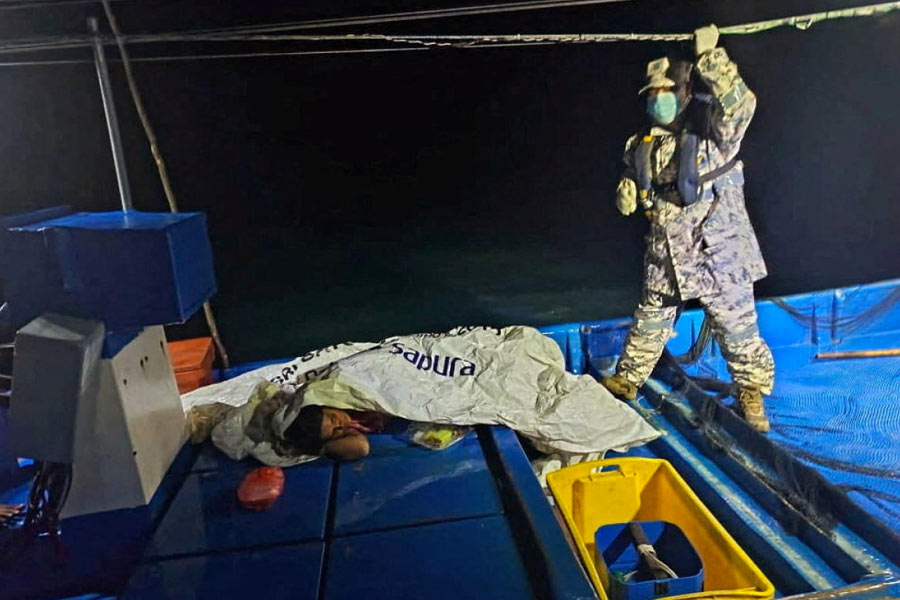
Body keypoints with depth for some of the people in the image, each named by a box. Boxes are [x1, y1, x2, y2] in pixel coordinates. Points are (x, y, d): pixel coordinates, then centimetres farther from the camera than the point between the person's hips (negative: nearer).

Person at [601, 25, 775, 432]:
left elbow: (740, 104, -27)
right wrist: (627, 191, -2)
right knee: (650, 321, 17)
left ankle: (751, 393, 23)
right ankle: (627, 380, 33)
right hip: (665, 253, 5)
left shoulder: (711, 133, -7)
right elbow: (631, 184, 22)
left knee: (737, 324, 4)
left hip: (717, 250, -4)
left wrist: (710, 56, -30)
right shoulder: (642, 145, 8)